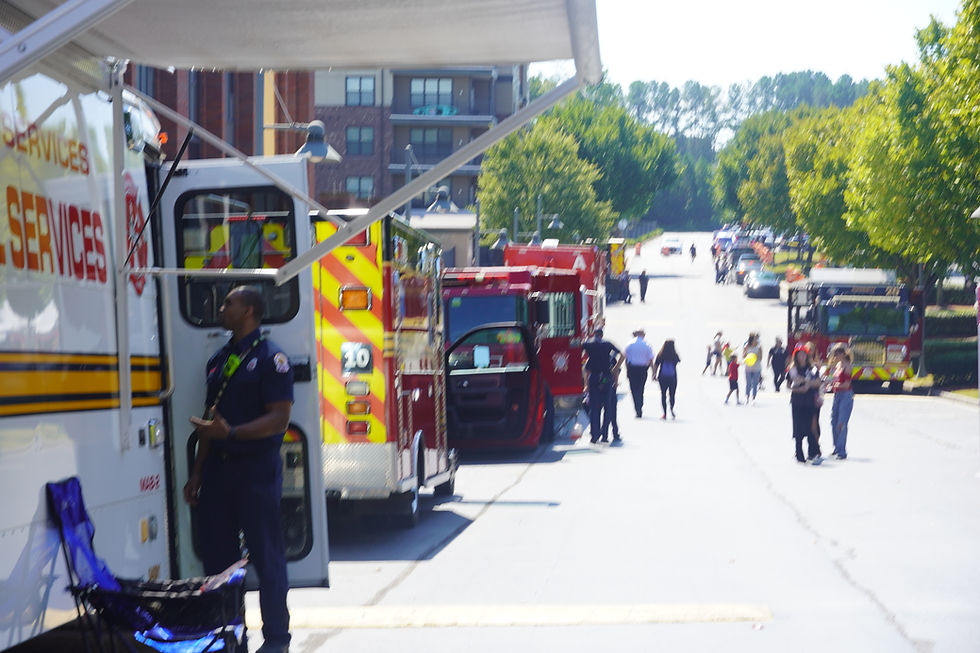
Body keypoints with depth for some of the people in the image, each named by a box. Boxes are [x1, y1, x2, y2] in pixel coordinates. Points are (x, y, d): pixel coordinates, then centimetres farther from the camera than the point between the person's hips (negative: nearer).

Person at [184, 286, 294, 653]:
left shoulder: (270, 358, -8)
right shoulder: (219, 360, 15)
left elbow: (279, 418, -16)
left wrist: (230, 433, -26)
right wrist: (198, 473, 16)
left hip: (255, 469, -7)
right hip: (218, 468, 7)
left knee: (266, 556, -2)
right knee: (217, 555, 9)